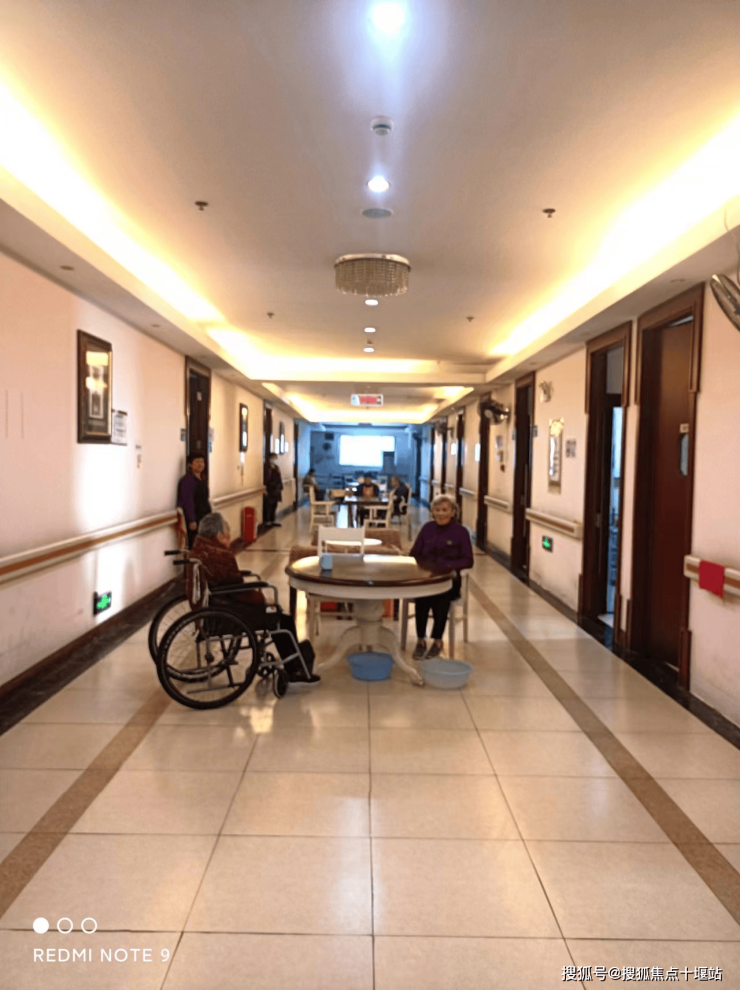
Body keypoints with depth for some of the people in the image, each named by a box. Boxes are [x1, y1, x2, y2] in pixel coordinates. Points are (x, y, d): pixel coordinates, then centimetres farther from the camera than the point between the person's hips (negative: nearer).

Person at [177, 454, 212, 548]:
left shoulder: (202, 480, 16)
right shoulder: (187, 480, -11)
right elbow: (187, 501, -16)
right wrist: (191, 520, -20)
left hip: (203, 517, 8)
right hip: (193, 519, -8)